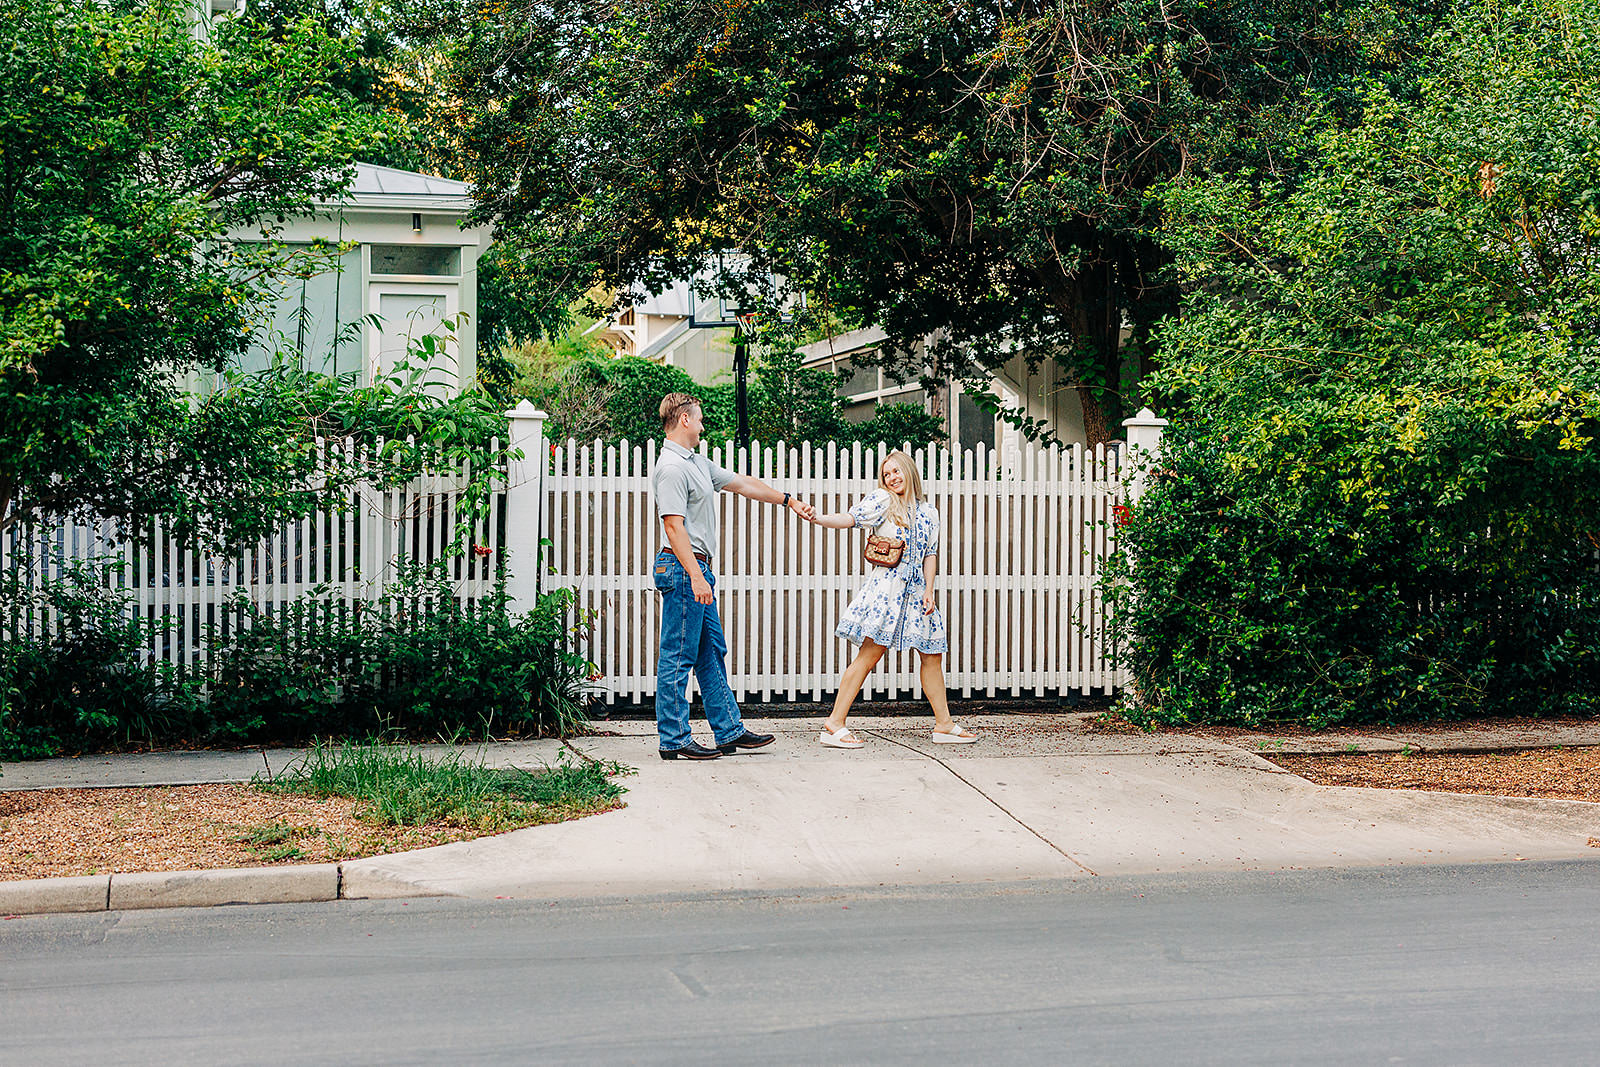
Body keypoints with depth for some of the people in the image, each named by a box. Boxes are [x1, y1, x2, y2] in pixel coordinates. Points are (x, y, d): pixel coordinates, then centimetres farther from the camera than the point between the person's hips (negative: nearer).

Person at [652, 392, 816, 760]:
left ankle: (729, 731, 17)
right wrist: (695, 577, -26)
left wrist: (788, 500, 32)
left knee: (711, 653, 12)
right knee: (678, 657, -6)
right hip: (683, 568, -11)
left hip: (698, 569, 11)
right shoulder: (672, 467, -15)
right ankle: (673, 739, -2)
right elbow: (673, 526, -21)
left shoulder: (697, 462, 18)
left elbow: (742, 483, 27)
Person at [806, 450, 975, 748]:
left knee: (933, 654, 9)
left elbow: (930, 554, 16)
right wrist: (816, 518, -27)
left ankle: (944, 724, 19)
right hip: (887, 586, -6)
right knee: (870, 652, -13)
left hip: (915, 589, 6)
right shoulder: (882, 500, 2)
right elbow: (850, 518, -11)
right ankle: (835, 725, -13)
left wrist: (929, 590, 4)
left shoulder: (929, 513, 16)